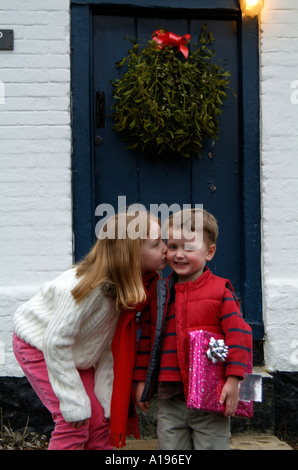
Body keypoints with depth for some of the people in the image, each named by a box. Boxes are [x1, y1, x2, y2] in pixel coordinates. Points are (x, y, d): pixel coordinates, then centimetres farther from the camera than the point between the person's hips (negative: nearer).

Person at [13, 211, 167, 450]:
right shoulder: (92, 287, -36)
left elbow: (110, 344, -5)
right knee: (74, 422, -13)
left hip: (74, 352, 7)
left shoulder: (129, 285, -13)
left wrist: (107, 395, -5)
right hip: (39, 346, -7)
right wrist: (74, 403, -25)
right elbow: (56, 342, -30)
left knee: (100, 420, 3)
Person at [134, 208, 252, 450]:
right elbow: (147, 339, 14)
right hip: (169, 398, 4)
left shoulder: (220, 290, -5)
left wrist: (233, 380, -14)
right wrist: (141, 381, 13)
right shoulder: (160, 293, 8)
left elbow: (239, 334, -9)